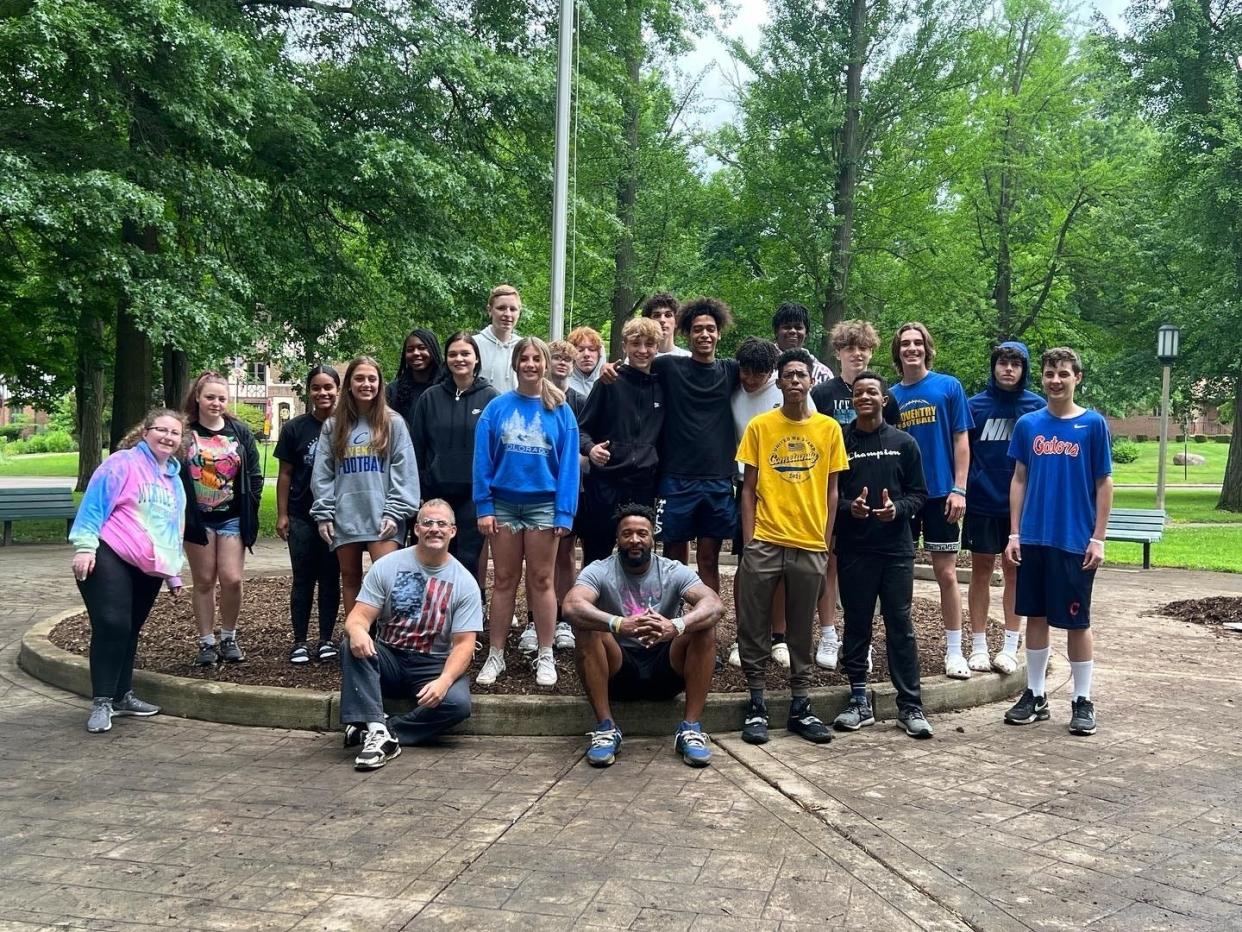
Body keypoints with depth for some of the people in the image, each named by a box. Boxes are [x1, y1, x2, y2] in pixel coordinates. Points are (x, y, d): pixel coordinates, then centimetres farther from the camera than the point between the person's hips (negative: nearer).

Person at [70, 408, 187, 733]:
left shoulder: (175, 479, 18)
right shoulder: (123, 463, -4)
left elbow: (175, 530, 24)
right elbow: (94, 503, -9)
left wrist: (174, 573, 25)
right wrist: (84, 546, -16)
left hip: (149, 569, 7)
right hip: (110, 558, -7)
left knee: (130, 630, 12)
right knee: (112, 625, -15)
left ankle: (121, 695, 23)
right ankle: (102, 702, -8)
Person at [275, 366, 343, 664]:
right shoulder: (295, 428, 1)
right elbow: (285, 474, 4)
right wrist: (282, 514, 0)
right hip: (301, 516, 0)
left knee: (330, 578, 8)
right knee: (303, 578, 6)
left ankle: (326, 639, 16)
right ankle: (300, 641, 13)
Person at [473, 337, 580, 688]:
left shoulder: (560, 411, -2)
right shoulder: (497, 408, -1)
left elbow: (568, 464, -3)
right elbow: (483, 459, -1)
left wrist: (565, 513, -9)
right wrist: (484, 507, -7)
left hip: (543, 505, -1)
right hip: (504, 503, 1)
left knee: (541, 582, 6)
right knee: (504, 581, 8)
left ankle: (545, 657, 15)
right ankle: (495, 656, 15)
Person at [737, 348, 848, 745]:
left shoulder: (828, 428, 5)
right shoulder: (759, 426, 1)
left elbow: (831, 489, 8)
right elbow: (748, 488, 2)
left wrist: (826, 541, 3)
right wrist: (747, 541, -4)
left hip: (810, 545, 1)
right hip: (764, 543, -1)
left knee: (802, 630, 10)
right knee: (754, 627, 3)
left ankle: (800, 706, 19)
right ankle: (756, 704, 14)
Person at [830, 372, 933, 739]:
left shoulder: (903, 443, 7)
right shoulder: (839, 441, 4)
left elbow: (918, 493, 7)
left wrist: (897, 508, -12)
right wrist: (849, 507, -14)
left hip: (896, 548, 0)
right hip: (853, 548, 0)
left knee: (900, 625, 2)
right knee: (856, 624, 6)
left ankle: (910, 705, 7)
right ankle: (859, 701, 16)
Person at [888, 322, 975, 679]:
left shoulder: (948, 387, -1)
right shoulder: (891, 395, 6)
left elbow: (961, 441, -2)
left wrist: (959, 489, -9)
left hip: (940, 493, -3)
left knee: (946, 573, 2)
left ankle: (954, 651, 12)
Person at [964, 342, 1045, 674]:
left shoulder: (1037, 407, 0)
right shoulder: (975, 405, 0)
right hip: (981, 503, 0)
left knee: (1015, 572, 8)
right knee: (981, 570, 6)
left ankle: (1010, 647, 16)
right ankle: (978, 646, 14)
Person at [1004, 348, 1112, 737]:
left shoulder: (1093, 424, -3)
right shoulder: (1027, 424, 5)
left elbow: (1104, 484, -2)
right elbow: (1019, 480, 9)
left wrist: (1098, 538, -6)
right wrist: (1014, 534, 4)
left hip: (1075, 542, -3)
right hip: (1033, 539, 3)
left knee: (1076, 622, 4)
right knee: (1035, 616, 10)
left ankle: (1082, 701, 16)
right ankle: (1035, 695, 22)